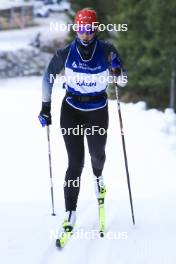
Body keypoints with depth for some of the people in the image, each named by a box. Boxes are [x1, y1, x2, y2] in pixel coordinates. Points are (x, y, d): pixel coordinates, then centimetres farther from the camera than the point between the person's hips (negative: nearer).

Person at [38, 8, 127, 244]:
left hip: (98, 111, 1)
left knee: (98, 155, 21)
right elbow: (48, 77, 3)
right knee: (75, 162, -10)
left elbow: (121, 79, -3)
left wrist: (118, 73, -27)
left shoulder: (106, 50, -13)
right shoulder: (66, 53, -12)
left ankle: (98, 175, 58)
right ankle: (70, 213, -4)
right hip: (71, 110, -1)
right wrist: (45, 107, 4)